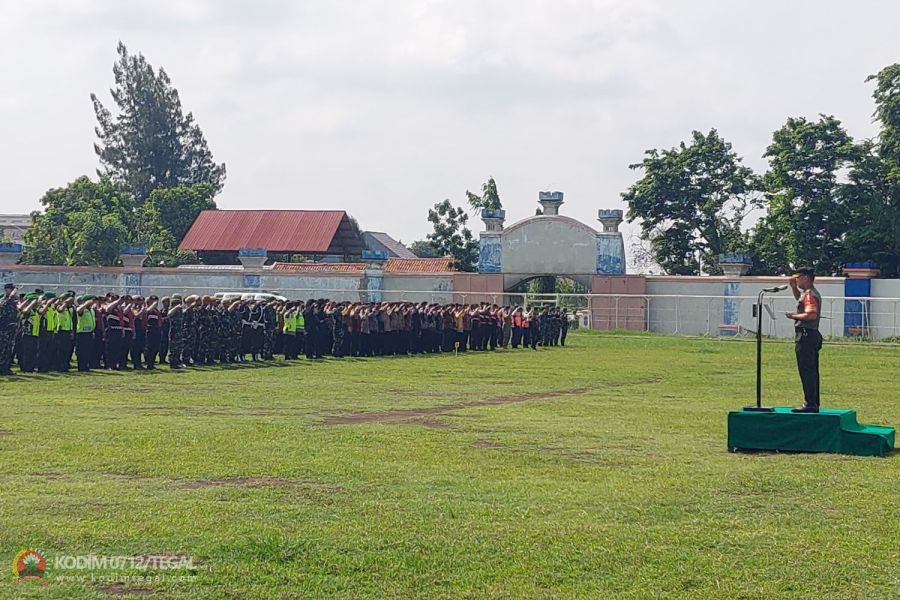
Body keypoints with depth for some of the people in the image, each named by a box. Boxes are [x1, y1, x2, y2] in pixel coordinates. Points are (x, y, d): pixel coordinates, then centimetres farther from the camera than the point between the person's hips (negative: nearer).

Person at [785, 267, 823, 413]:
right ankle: (814, 404, 19)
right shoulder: (809, 293, 18)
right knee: (811, 372, 14)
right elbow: (799, 298, 42)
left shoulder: (809, 294, -14)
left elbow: (811, 314, -27)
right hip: (812, 335, 11)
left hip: (806, 335, -11)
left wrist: (794, 316, -17)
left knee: (806, 371, -10)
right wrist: (793, 287, 27)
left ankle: (810, 404, -11)